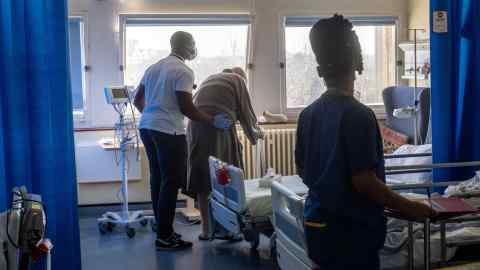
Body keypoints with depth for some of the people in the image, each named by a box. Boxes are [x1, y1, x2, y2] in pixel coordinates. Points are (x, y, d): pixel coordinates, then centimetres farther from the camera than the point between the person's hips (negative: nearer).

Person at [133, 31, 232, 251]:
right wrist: (213, 121, -5)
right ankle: (164, 237, 0)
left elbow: (138, 100, 21)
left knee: (158, 178, 15)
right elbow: (186, 108, -15)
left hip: (146, 127, 9)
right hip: (168, 132, -9)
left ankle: (162, 227, 23)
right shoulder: (183, 71, -10)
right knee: (171, 182, -3)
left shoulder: (154, 67, 16)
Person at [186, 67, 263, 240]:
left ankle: (205, 229, 11)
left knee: (201, 180, 7)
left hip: (195, 126, 5)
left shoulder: (209, 79, 31)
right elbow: (246, 113, 10)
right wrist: (255, 134, 27)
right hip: (219, 127, -5)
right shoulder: (238, 80, 14)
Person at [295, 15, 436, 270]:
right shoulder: (358, 115, -20)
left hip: (317, 225, 7)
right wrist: (409, 207, -9)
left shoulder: (308, 114, 2)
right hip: (351, 230, -7)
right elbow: (364, 181, -21)